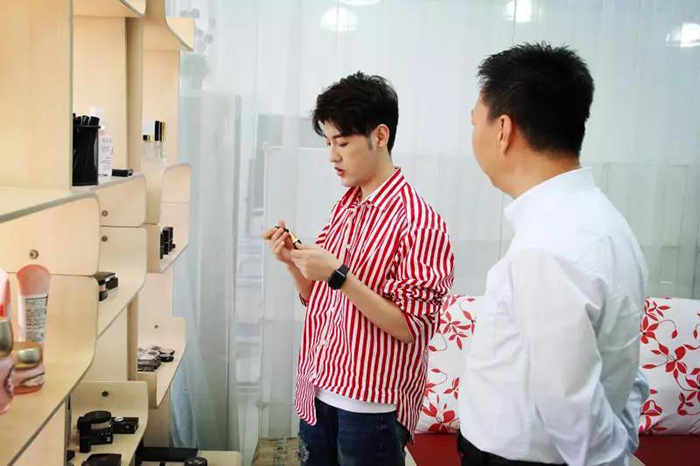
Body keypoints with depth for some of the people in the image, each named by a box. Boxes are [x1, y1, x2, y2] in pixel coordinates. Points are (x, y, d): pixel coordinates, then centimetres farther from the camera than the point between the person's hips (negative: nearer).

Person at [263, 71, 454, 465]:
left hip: (371, 409, -6)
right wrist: (295, 263, -6)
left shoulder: (420, 222, -16)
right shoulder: (344, 207, 6)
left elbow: (409, 328, -17)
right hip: (317, 393, 6)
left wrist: (339, 274, -23)